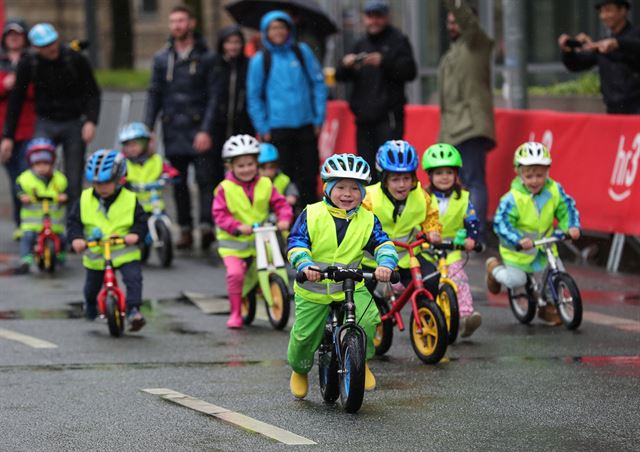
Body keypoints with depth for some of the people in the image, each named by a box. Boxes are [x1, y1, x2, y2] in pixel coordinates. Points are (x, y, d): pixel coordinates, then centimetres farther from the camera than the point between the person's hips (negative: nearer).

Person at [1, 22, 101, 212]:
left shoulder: (76, 59, -11)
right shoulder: (28, 64, -7)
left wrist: (91, 121, -19)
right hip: (45, 123, 1)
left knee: (74, 182, -1)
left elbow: (93, 93, -3)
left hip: (74, 123, -1)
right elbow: (16, 100, 0)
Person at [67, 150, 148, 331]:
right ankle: (90, 307, 46)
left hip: (125, 253, -2)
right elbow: (73, 222, -2)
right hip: (95, 254, 2)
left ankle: (133, 310, -23)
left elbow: (141, 221, -5)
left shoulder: (130, 199, -6)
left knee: (133, 278, -24)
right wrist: (76, 238, -21)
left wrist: (135, 234, -26)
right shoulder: (84, 200, -3)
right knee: (91, 287, 16)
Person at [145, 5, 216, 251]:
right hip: (173, 131, 4)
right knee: (179, 183, 7)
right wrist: (147, 129, 4)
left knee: (205, 179, -13)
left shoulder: (205, 57, -1)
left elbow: (213, 97, -4)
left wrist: (206, 130, -14)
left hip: (199, 131, -4)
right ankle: (185, 229, 13)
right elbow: (154, 95, 13)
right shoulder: (162, 58, 11)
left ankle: (206, 225, -17)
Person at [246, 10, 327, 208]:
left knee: (309, 174, 5)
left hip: (305, 125, 1)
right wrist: (263, 128, -1)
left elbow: (318, 84, 7)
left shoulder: (302, 52, 5)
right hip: (277, 128, -1)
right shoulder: (260, 60, 1)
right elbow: (254, 97, 5)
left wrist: (319, 118, 2)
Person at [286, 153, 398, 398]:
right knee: (304, 335, 4)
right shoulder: (311, 215, -7)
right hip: (313, 289, -1)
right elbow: (296, 242, -10)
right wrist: (305, 265, -30)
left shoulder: (367, 220, -1)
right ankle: (300, 370, 38)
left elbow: (383, 243, -8)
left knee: (368, 319, -25)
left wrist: (385, 263, -29)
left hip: (351, 287, 1)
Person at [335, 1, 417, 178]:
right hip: (364, 116, 6)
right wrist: (345, 65, -6)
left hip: (389, 115, -6)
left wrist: (384, 62, -20)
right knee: (367, 165, 6)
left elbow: (410, 71, -8)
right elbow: (340, 77, 16)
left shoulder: (398, 41, 4)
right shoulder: (361, 44, 20)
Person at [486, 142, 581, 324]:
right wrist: (519, 240, -42)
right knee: (516, 281, -8)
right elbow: (501, 224, -28)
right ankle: (494, 267, 28)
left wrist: (572, 227, -23)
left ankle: (549, 308, 18)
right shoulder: (512, 198, -25)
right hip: (518, 249, -4)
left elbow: (567, 209, -3)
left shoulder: (554, 191, -12)